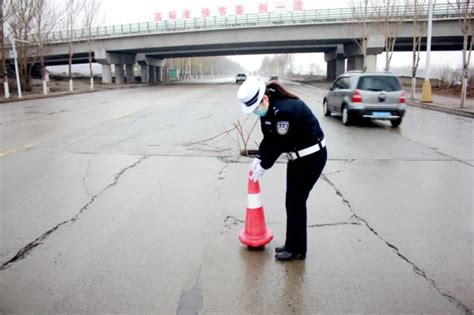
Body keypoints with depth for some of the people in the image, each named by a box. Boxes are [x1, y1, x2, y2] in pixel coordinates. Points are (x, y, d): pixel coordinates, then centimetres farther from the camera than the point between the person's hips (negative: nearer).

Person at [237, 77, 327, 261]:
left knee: (295, 202, -1)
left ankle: (297, 249, 15)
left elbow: (278, 144, -24)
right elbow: (268, 138, 7)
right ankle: (292, 245, 27)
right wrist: (258, 159, -1)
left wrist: (263, 167, -13)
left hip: (312, 157, -9)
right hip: (298, 156, 9)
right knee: (293, 201, 14)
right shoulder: (269, 108, -1)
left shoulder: (284, 110, -30)